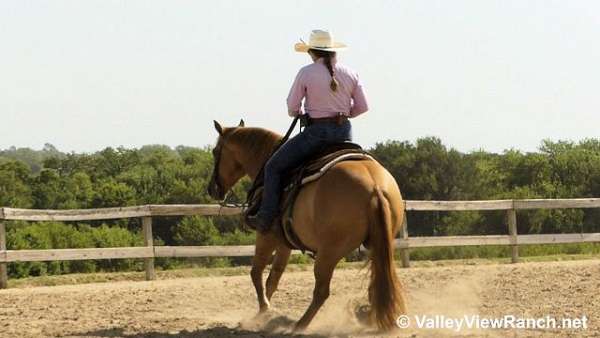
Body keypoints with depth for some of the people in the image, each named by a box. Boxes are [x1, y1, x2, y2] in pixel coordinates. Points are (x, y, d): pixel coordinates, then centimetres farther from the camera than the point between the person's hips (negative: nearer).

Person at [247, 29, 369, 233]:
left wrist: (296, 113, 18)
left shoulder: (306, 73, -8)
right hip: (344, 132, 5)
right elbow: (362, 106, 6)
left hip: (317, 132, -5)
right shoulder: (350, 74, 5)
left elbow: (292, 107, -5)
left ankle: (266, 218, 0)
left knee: (273, 167, 6)